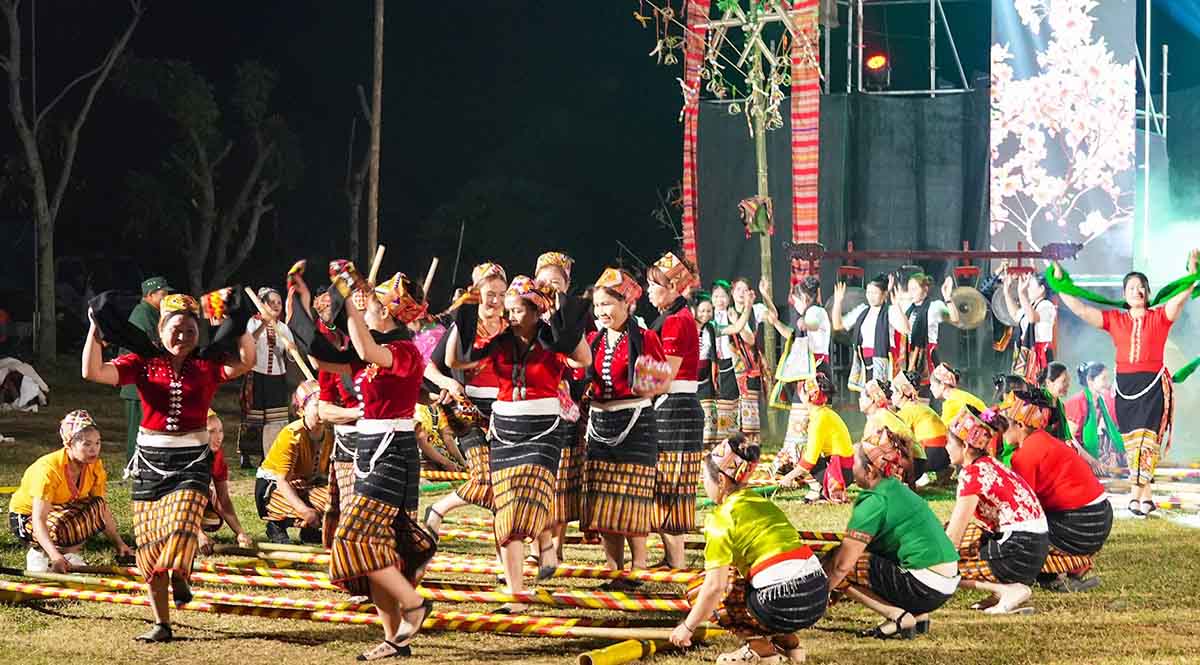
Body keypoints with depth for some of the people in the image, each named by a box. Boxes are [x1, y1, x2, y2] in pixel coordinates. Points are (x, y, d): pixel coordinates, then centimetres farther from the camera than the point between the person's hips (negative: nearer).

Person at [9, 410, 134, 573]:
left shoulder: (95, 465, -13)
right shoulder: (49, 469, -32)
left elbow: (102, 509, -2)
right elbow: (38, 520, -37)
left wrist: (119, 543, -9)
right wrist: (55, 556, -50)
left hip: (60, 511, 7)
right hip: (25, 517, -7)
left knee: (95, 507, -20)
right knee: (62, 531, -36)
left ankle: (70, 551, -4)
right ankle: (39, 553, -6)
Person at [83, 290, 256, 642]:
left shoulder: (208, 364, 1)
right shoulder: (142, 362, 1)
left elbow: (246, 362, -16)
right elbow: (93, 372, -10)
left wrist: (239, 325, -21)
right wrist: (95, 329, -15)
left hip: (193, 459, -1)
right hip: (150, 458, 1)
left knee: (181, 526, -27)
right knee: (150, 543, 3)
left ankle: (179, 574, 3)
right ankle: (161, 623, 12)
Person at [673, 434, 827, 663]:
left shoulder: (722, 518, -4)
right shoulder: (762, 503, 19)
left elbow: (715, 586, -6)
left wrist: (687, 627, 6)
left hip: (784, 606, -7)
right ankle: (788, 641, 19)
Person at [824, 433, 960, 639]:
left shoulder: (874, 502, -12)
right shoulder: (898, 490, 16)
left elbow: (842, 565, -13)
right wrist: (837, 588, 25)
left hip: (925, 587, -9)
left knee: (832, 564, -6)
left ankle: (898, 617, -10)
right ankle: (918, 616, 12)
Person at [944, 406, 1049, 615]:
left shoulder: (972, 473, -12)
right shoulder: (988, 465, 15)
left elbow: (952, 537, -11)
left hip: (1019, 554, -9)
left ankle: (1010, 590, -9)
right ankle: (1002, 590, 11)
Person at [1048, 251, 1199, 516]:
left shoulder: (1160, 316, 4)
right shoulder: (1114, 319, 9)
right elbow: (1080, 309, 7)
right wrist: (1060, 284, 3)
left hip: (1154, 385, -3)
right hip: (1125, 385, 3)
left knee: (1146, 437, -9)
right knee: (1131, 440, 2)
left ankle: (1137, 492, -7)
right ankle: (1146, 495, 8)